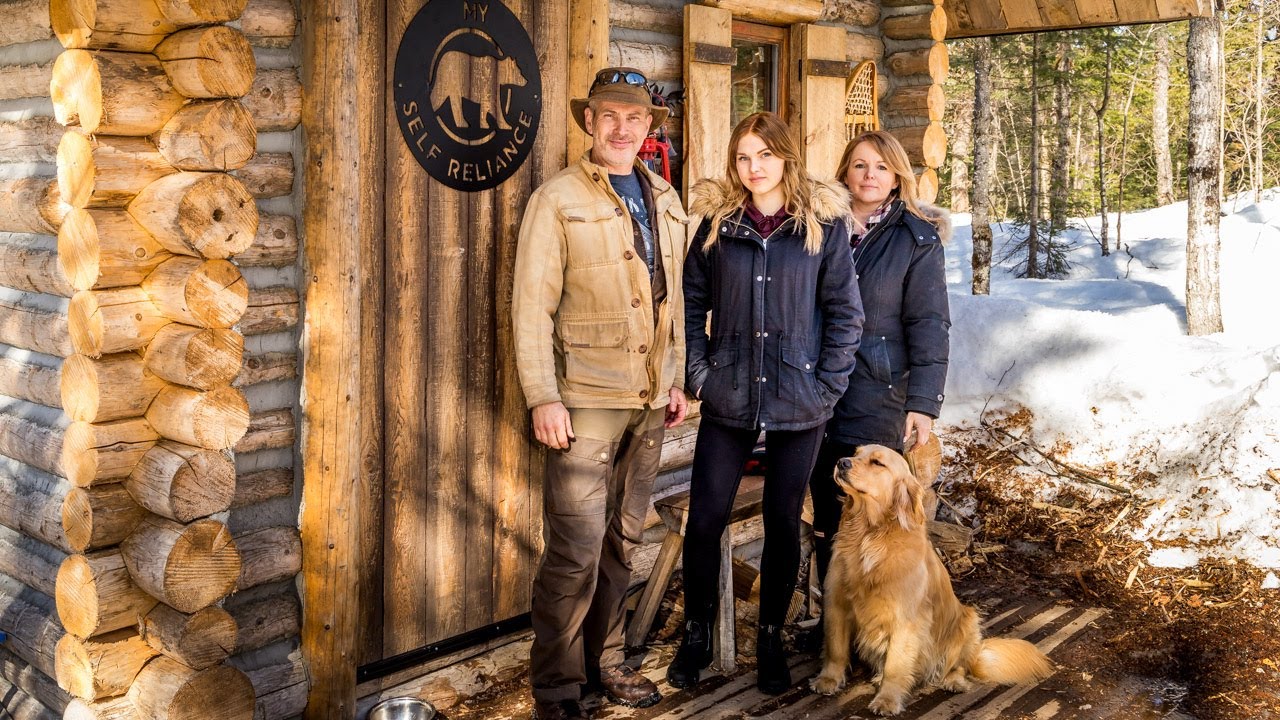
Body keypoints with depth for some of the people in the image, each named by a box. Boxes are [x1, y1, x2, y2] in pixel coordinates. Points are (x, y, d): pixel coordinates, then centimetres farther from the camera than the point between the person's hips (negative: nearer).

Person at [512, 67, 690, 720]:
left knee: (622, 541, 15)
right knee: (576, 551, -4)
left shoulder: (665, 201, 12)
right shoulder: (557, 200, -5)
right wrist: (543, 398, -15)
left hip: (648, 401, 6)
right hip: (585, 400, -6)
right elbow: (531, 306, -10)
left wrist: (676, 379, 13)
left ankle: (605, 660, 30)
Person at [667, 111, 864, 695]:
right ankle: (696, 636, 21)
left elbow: (845, 311, 0)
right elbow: (691, 302, 5)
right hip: (727, 400, 1)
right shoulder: (717, 222, 3)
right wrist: (697, 373, -3)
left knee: (783, 521, 9)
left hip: (798, 404, -1)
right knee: (704, 520, 2)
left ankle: (771, 639, 26)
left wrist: (827, 384, -6)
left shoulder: (823, 223, 0)